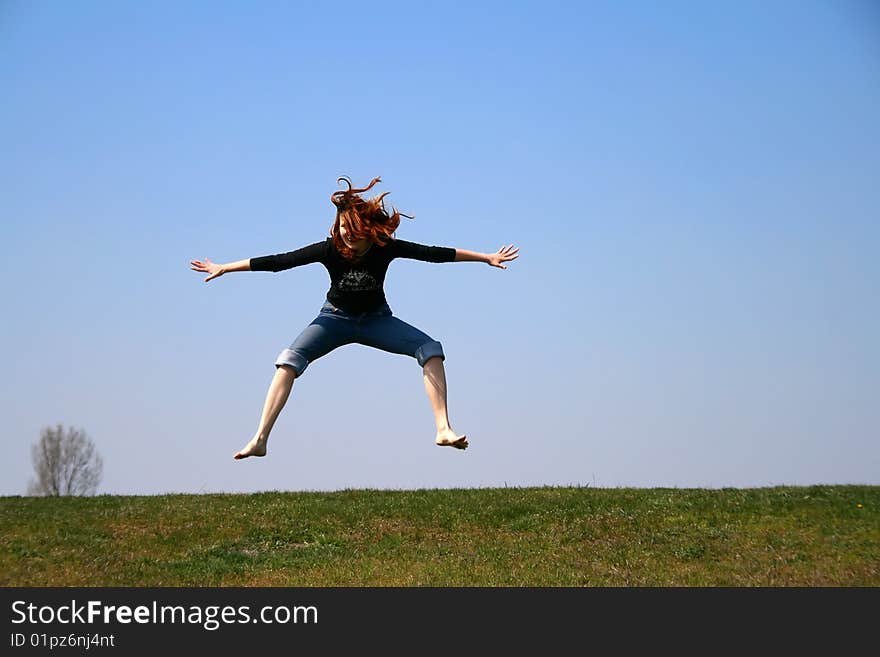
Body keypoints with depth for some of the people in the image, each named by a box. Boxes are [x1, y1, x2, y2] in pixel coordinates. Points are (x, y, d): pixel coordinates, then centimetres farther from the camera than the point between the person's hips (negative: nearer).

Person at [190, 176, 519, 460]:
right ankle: (260, 439, -29)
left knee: (430, 347, -21)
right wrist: (224, 269, -20)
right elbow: (278, 262, -20)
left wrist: (486, 258, -12)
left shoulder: (386, 247, -22)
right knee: (290, 359, -25)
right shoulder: (329, 249, -24)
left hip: (376, 319, 1)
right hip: (336, 317, -1)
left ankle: (443, 429, -24)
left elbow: (434, 254, -16)